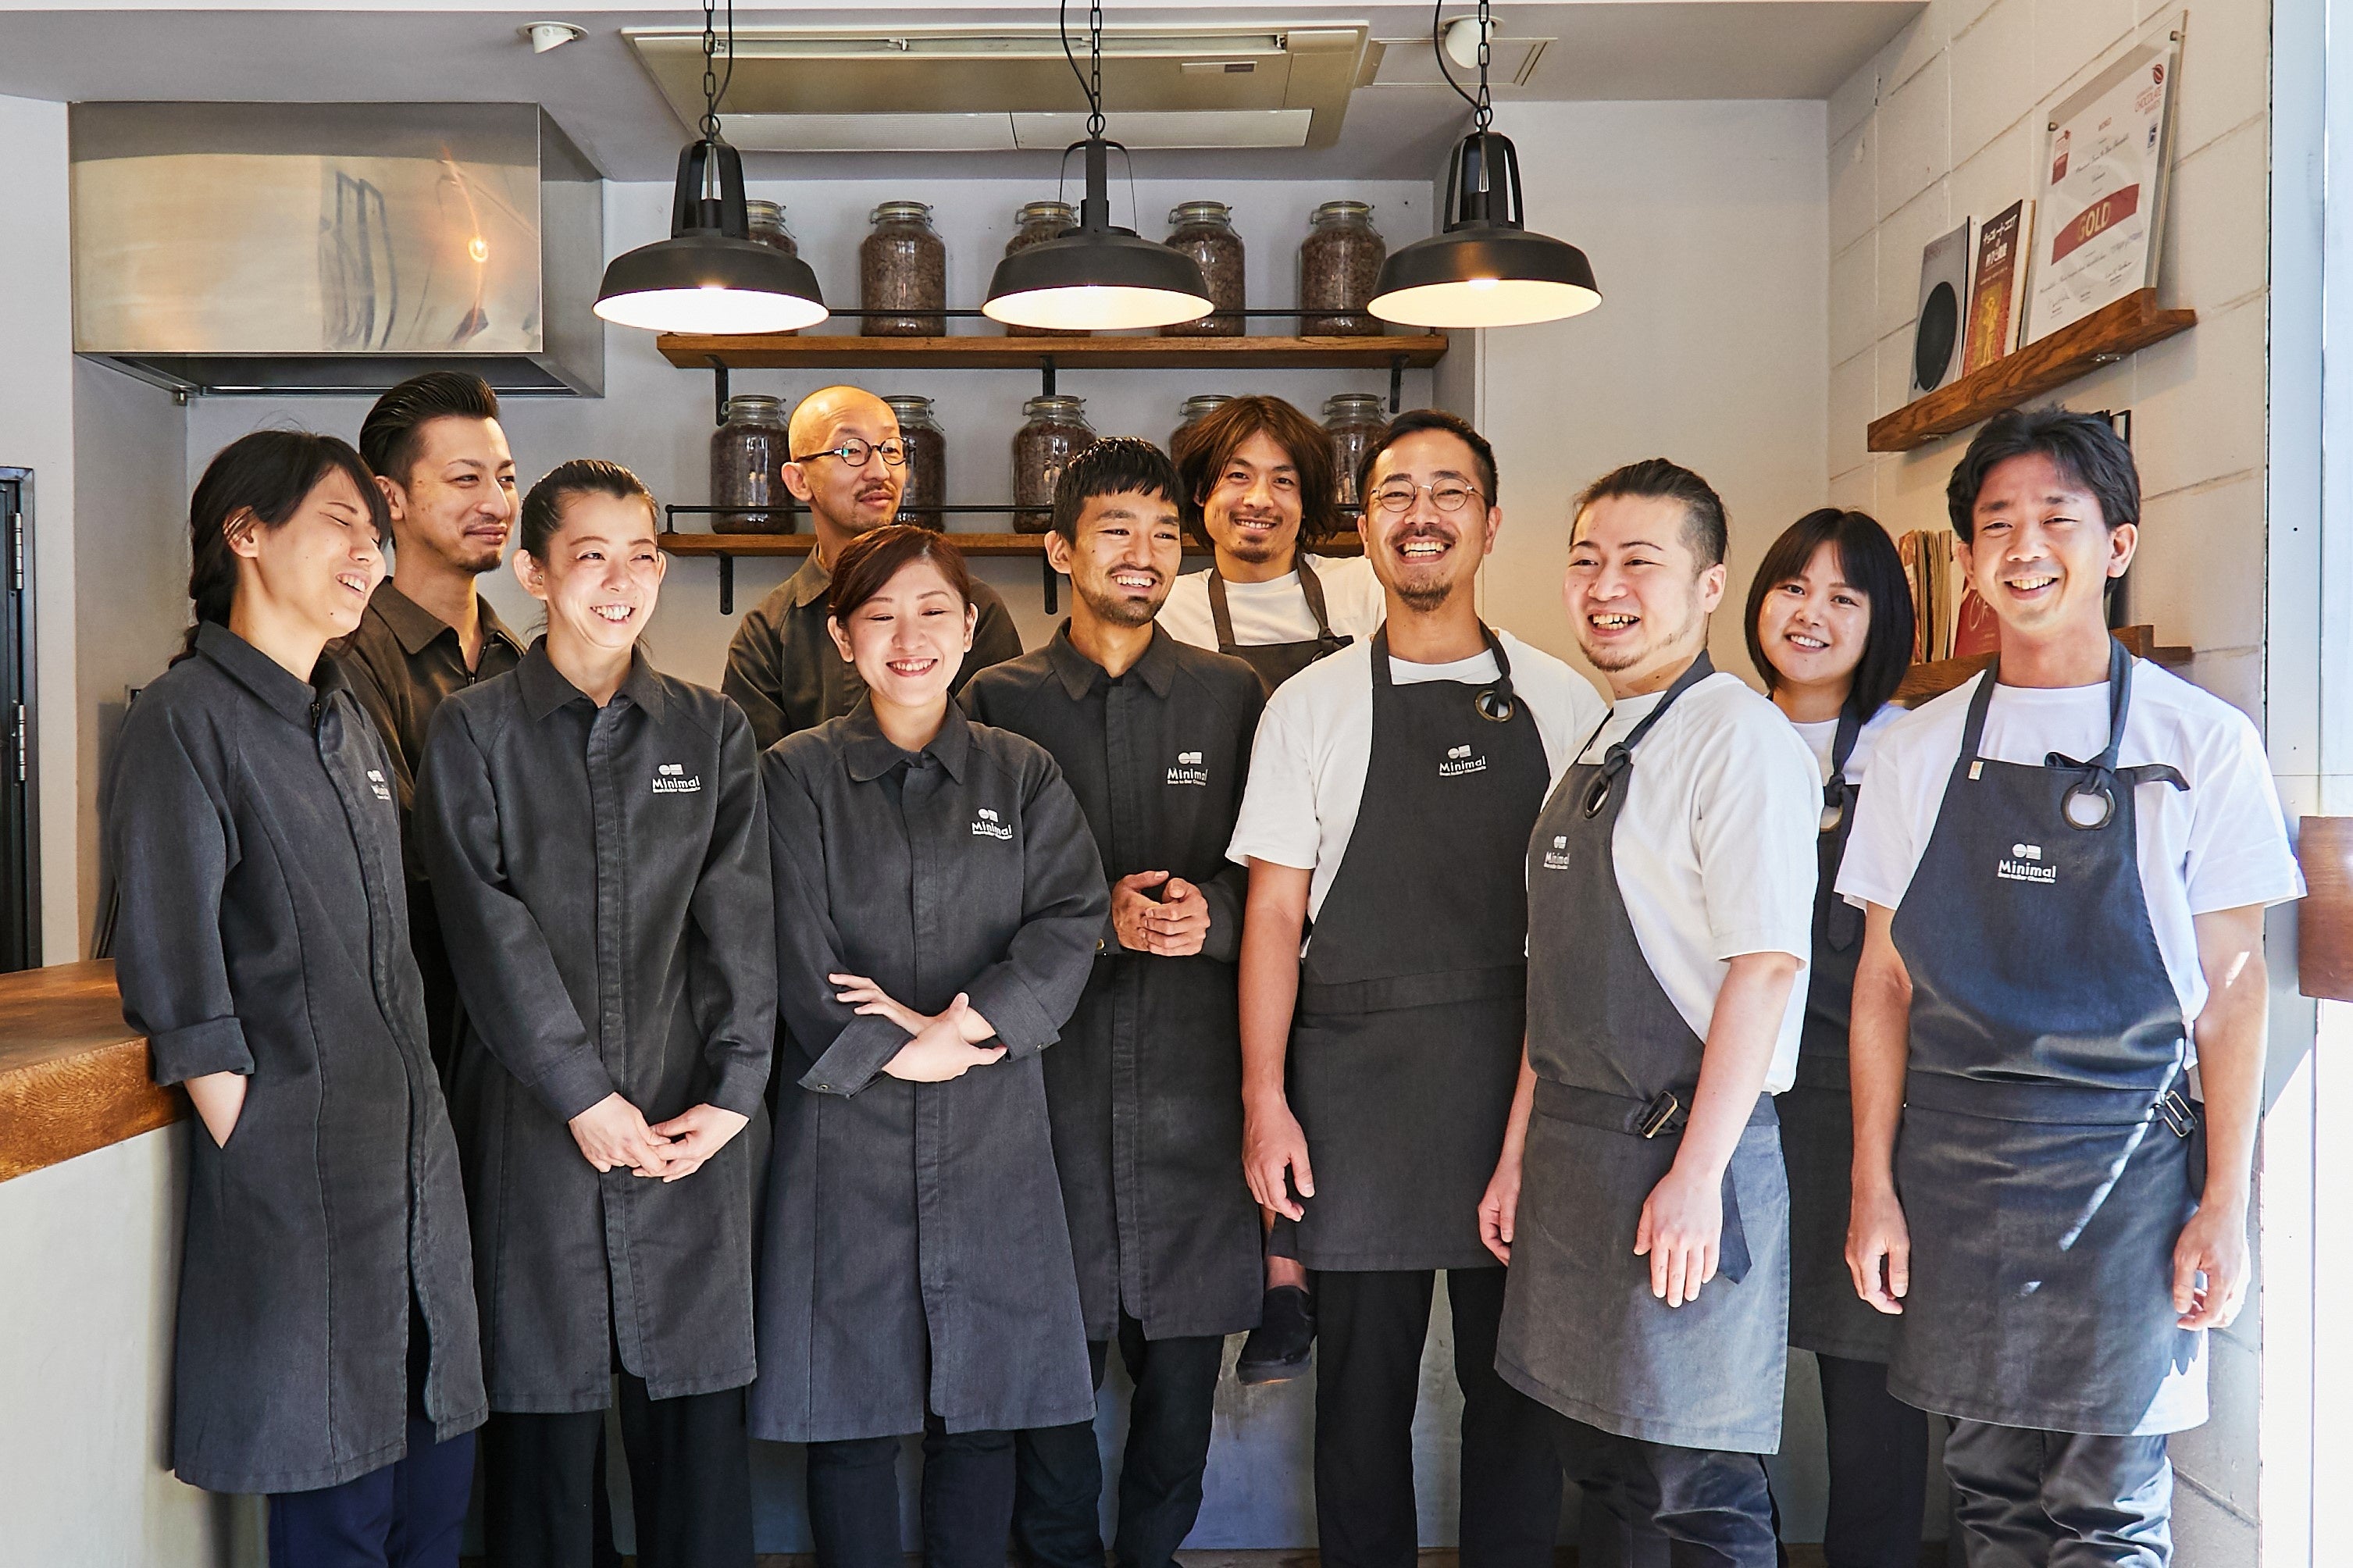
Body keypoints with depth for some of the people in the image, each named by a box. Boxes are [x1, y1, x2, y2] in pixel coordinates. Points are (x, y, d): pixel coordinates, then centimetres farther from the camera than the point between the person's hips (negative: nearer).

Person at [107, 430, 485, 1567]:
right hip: (298, 1177, -7)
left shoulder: (350, 723, 16)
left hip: (416, 1164, 7)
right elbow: (174, 978, -13)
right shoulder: (187, 718, -8)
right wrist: (257, 1162, -14)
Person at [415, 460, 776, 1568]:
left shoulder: (713, 731, 11)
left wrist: (732, 1094, -7)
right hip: (534, 1122, -1)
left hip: (694, 1121, 2)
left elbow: (738, 922, 3)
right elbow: (491, 931, -4)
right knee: (542, 1402, 4)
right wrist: (582, 1096, -10)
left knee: (695, 1405, 5)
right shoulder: (472, 733, 4)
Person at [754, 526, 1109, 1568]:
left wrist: (971, 1022, -16)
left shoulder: (1024, 776, 9)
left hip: (992, 1130, 2)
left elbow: (1073, 923, -4)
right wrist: (896, 1051, -11)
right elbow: (797, 954, -5)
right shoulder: (798, 775, 3)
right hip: (845, 1127, -2)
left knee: (982, 1403, 9)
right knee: (847, 1404, 5)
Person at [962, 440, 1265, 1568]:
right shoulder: (1000, 699, 5)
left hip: (1194, 1064, 1)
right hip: (1052, 1058, -1)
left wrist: (1208, 913, -11)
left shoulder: (1233, 695, 8)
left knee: (1185, 1344, 8)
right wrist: (1095, 916, -10)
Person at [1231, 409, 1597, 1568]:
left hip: (1521, 1080, 1)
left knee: (1520, 1375, 9)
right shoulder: (1310, 706, 5)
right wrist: (1264, 1101, -4)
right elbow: (1274, 915, 3)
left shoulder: (1561, 701, 6)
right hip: (1356, 1078, 0)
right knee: (1362, 1381, 9)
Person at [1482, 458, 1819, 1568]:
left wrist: (1695, 1176, -21)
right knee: (1593, 1454, 16)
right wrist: (1520, 1154, 16)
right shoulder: (1595, 752, 15)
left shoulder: (1736, 736, -11)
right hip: (1571, 1150, 8)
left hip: (1683, 1152, -8)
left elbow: (1764, 967, -18)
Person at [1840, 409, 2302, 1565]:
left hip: (2124, 1160, -2)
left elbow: (2231, 984, 0)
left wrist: (2224, 1202, -4)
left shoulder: (2201, 742, -1)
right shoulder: (1919, 749, 5)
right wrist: (1873, 1187, 3)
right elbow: (1885, 978, 6)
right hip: (1952, 1163, 2)